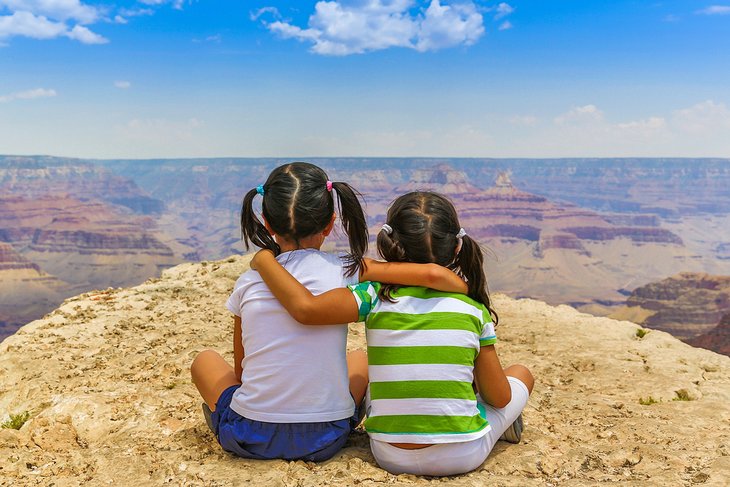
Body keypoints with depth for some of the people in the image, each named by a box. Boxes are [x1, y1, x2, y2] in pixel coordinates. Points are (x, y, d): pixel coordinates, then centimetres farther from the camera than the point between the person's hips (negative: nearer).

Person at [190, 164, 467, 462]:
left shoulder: (247, 284, -4)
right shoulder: (345, 271, -10)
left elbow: (241, 368, 7)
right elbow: (431, 275, -18)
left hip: (249, 437, 1)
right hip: (323, 441, 0)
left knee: (204, 360, 29)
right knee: (360, 359, 29)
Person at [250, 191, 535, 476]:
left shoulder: (376, 296, -12)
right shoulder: (473, 308, -8)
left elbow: (305, 307, -26)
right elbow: (500, 398, -3)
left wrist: (263, 259, -9)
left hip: (391, 457, 1)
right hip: (464, 456, 0)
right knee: (520, 373, 22)